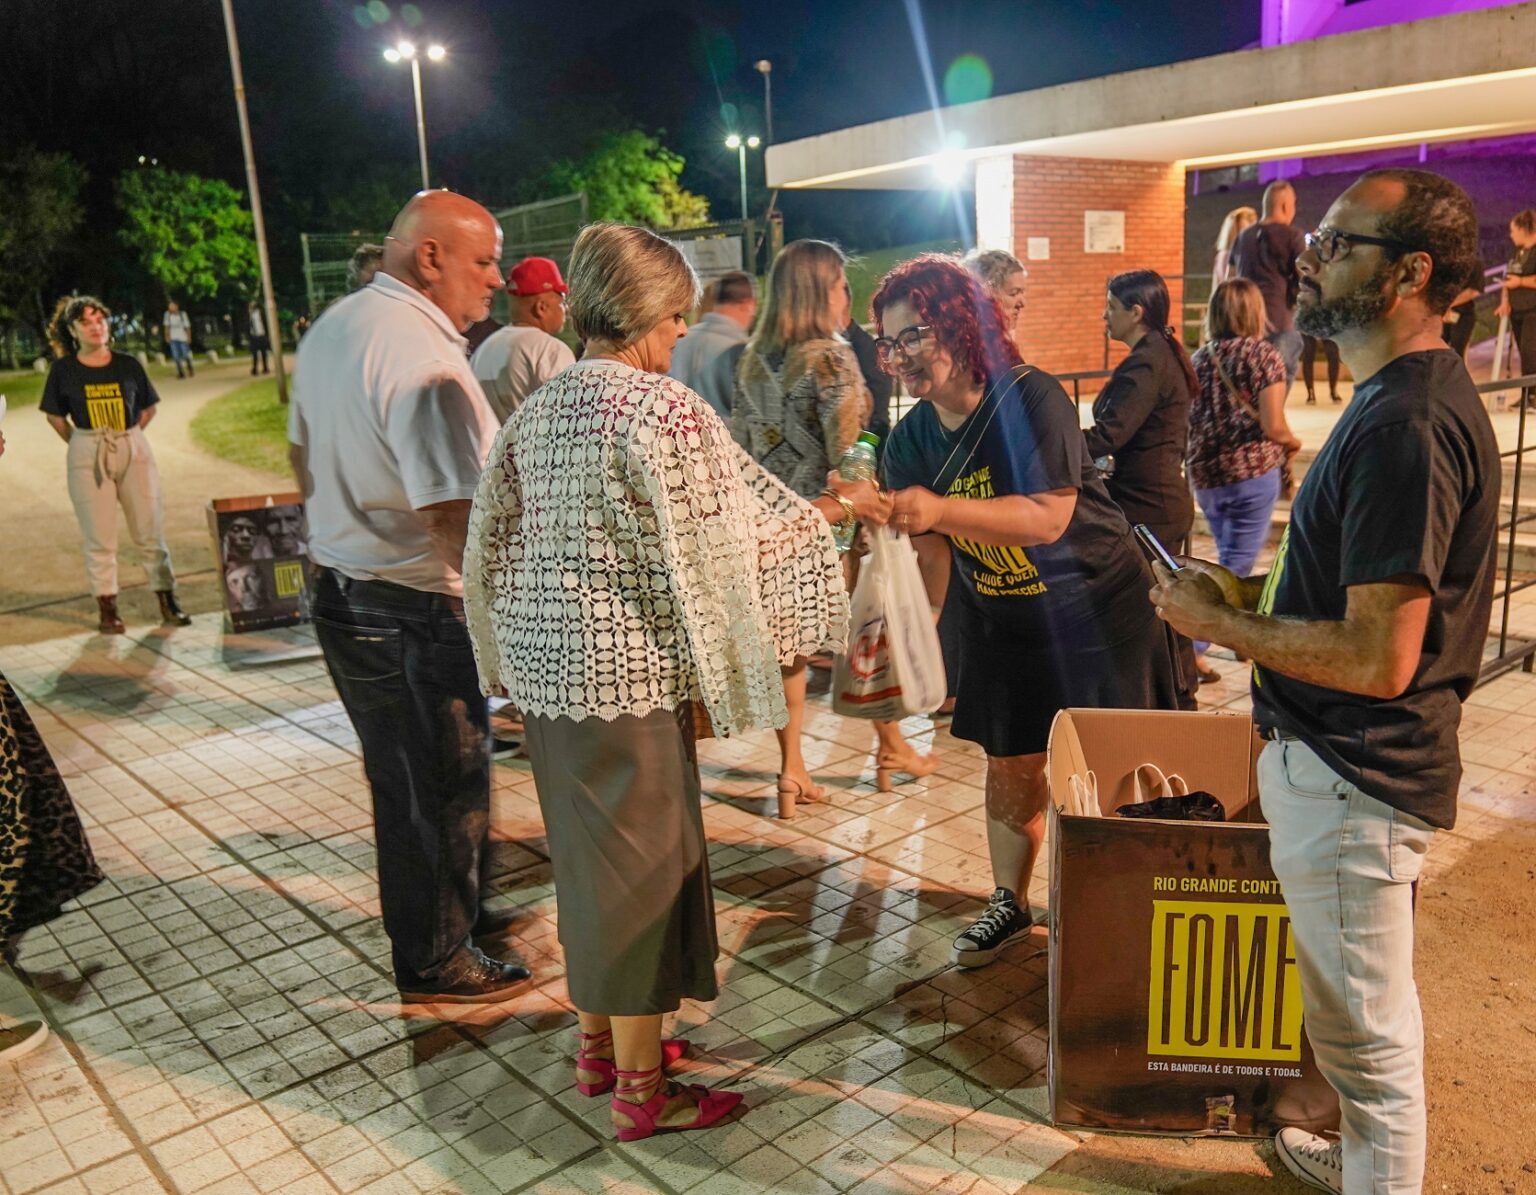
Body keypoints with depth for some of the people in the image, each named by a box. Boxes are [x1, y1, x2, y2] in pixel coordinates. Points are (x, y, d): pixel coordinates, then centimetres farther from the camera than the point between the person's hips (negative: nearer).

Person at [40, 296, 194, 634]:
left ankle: (167, 601, 13)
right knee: (99, 537, 3)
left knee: (150, 531, 5)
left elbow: (148, 407, 12)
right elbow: (54, 415, 8)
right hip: (87, 457, -1)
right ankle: (107, 608, 12)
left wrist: (128, 438, 3)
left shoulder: (128, 365, 1)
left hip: (134, 450, 1)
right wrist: (82, 443, 1)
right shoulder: (64, 369, -2)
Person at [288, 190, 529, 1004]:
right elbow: (458, 519, -28)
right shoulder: (423, 356, -23)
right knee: (441, 791, 8)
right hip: (414, 615, -9)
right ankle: (436, 963, 25)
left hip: (339, 592, 9)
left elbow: (303, 456, 19)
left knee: (404, 779, 22)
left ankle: (441, 918, 40)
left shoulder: (331, 328, 7)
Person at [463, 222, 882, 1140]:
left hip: (545, 663, 8)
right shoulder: (664, 407, -16)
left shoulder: (539, 409, 9)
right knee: (641, 859, 5)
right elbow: (739, 527, -13)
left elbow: (495, 547, 13)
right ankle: (642, 1089, 19)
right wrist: (834, 506, 4)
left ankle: (601, 1041, 37)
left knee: (588, 852, 20)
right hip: (626, 666, -8)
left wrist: (511, 660, 22)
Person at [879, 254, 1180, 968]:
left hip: (1098, 611, -5)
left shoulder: (1031, 399, -22)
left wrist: (940, 509, -42)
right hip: (999, 626, 5)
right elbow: (930, 553, 0)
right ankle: (1009, 902, 32)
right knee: (1010, 767, 13)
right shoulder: (911, 440, -3)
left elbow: (1049, 517, -32)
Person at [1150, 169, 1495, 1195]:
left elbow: (1378, 659, -29)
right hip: (1352, 759, 11)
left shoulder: (1405, 424, -25)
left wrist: (1221, 622, -17)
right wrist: (1256, 598, 8)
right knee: (1370, 1011, 27)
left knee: (1365, 1025, 7)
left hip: (1353, 776, -11)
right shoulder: (1410, 394, 9)